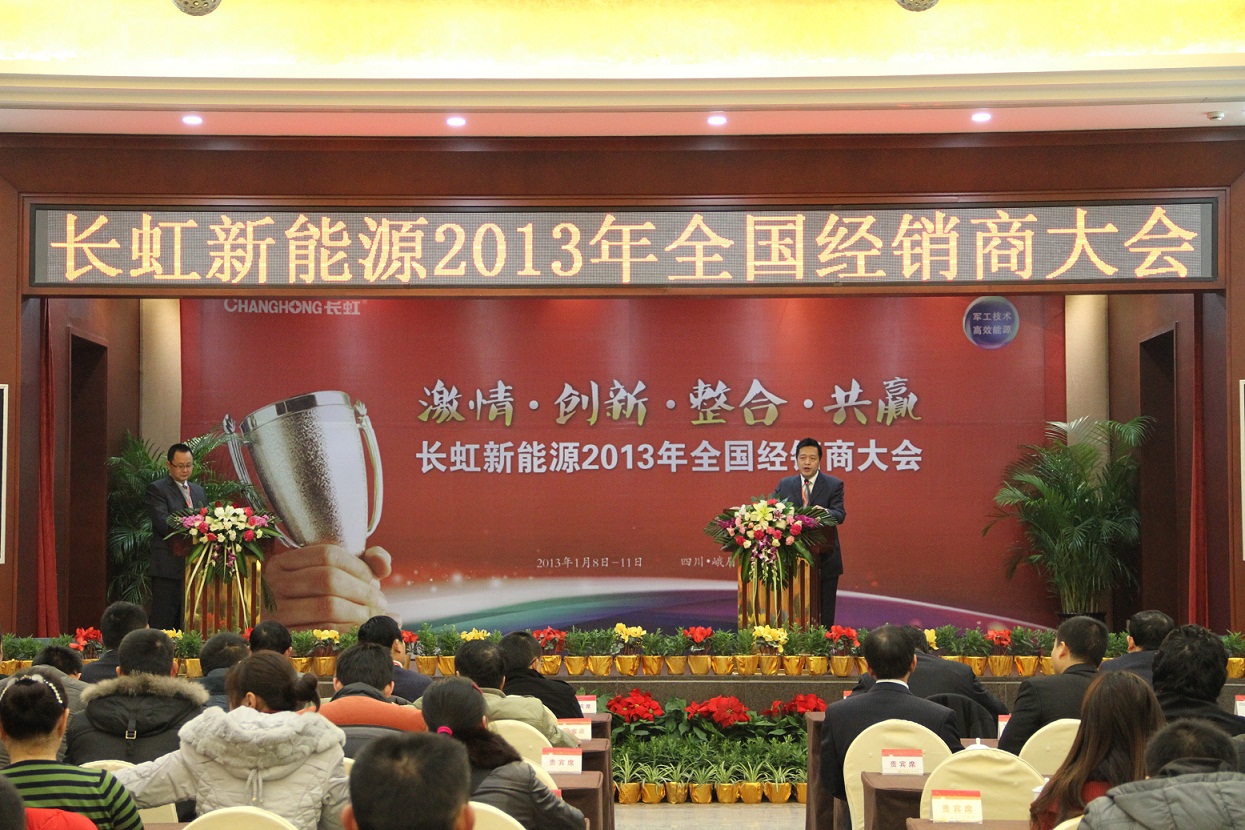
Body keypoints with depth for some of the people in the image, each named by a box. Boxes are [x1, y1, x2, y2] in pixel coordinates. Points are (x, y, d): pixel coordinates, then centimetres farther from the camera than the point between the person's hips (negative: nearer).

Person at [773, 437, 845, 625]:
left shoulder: (834, 485, 0)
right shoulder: (784, 485, 9)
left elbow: (840, 515, -12)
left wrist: (825, 512, -34)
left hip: (825, 560, -2)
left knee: (824, 614, 2)